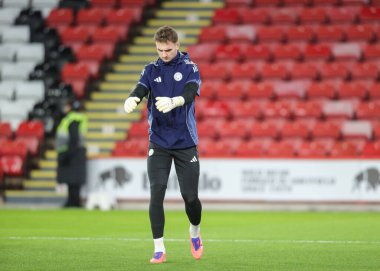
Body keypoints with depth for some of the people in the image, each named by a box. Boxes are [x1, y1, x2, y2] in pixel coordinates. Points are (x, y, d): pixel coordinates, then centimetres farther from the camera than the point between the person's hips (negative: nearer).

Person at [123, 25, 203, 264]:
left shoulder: (189, 68, -3)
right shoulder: (152, 69, 5)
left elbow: (190, 93, -21)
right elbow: (140, 89, -12)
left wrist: (173, 102, -43)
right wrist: (132, 100, -37)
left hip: (185, 143, -2)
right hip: (158, 143, 2)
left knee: (190, 196, -1)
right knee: (156, 193, -9)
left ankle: (195, 232, 31)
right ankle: (159, 250, -3)